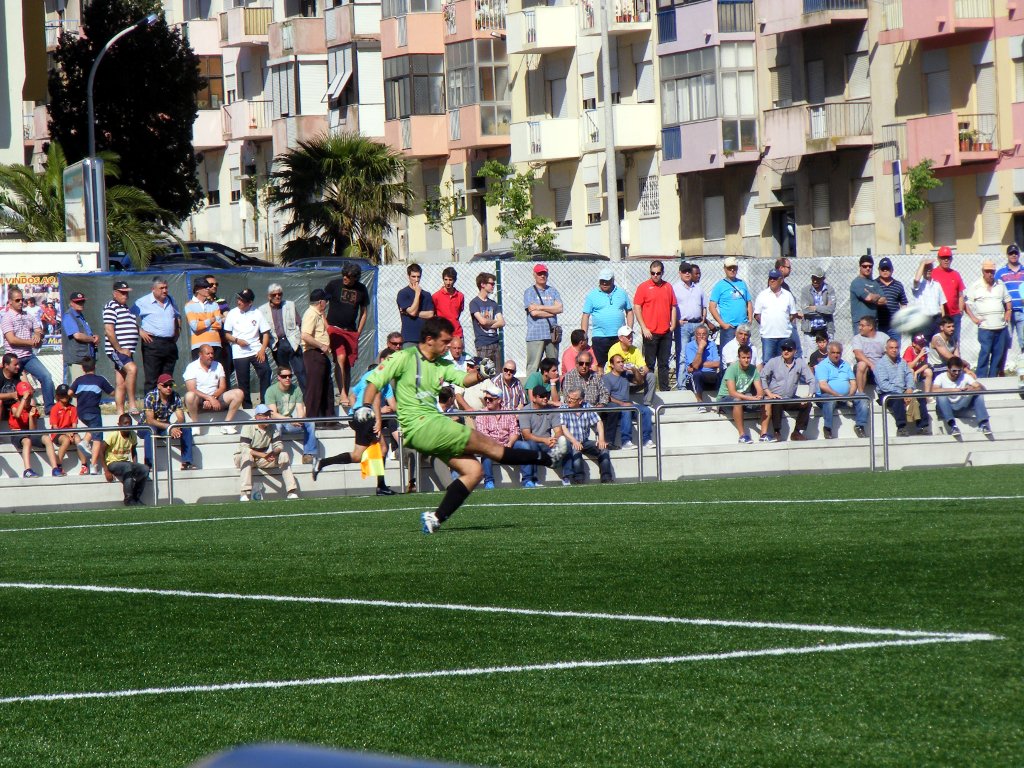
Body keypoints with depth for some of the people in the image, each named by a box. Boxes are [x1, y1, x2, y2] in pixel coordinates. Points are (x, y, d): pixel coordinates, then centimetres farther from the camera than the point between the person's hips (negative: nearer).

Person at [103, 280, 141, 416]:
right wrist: (120, 349, -17)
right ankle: (132, 404, -27)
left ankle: (120, 411, 8)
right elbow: (108, 331, -17)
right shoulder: (111, 307, -8)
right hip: (117, 350, -9)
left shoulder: (125, 307, 20)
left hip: (126, 351, 9)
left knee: (121, 383, 8)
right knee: (132, 369, -27)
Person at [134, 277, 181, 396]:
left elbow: (178, 317, 31)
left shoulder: (170, 301, 15)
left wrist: (178, 330, 16)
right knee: (152, 380, -8)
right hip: (153, 343, -6)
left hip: (170, 344, 6)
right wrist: (140, 331, -10)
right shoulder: (143, 302, -4)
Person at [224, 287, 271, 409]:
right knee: (243, 381, 1)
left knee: (265, 372, -13)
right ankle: (247, 407, 11)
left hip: (256, 351, 0)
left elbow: (265, 332, 3)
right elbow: (227, 334, 5)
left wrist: (262, 350, -8)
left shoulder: (256, 313, 2)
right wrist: (237, 340, -14)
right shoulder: (232, 314, 2)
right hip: (239, 353, 0)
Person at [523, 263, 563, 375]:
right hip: (536, 335, -4)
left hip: (552, 334, 4)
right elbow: (533, 312, -10)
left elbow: (559, 308, 1)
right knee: (533, 366, -9)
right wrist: (551, 311, -2)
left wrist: (540, 307, -6)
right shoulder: (529, 292, 3)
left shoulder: (553, 291, 16)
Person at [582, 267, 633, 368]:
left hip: (619, 337, 2)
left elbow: (629, 311, 13)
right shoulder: (592, 295, 3)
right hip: (600, 337, -1)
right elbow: (585, 316, 2)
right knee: (599, 366, -1)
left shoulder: (622, 293, 10)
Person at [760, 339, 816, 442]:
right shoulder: (773, 362, 0)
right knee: (776, 403, -36)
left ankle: (797, 432, -10)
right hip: (775, 397, -3)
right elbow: (762, 377, -3)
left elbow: (811, 380, 4)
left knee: (807, 405, -19)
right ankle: (777, 432, -24)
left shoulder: (800, 363, 5)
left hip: (791, 399, 3)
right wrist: (769, 393, -15)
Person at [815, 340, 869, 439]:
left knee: (862, 399, -19)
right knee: (830, 400, -39)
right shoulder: (822, 366, 3)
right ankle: (828, 429, -33)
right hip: (827, 395, -5)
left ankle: (860, 426, -15)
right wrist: (838, 395, -20)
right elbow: (823, 386, -11)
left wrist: (850, 395, -6)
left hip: (846, 396, 5)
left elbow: (853, 383, 16)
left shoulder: (845, 365, 22)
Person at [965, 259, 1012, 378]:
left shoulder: (1000, 285, 14)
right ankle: (980, 379, -7)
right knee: (984, 353, -10)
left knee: (999, 354, 5)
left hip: (1001, 327, 5)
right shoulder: (976, 286, 1)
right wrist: (973, 318, -6)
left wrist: (1008, 312, 9)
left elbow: (1008, 300, 24)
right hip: (985, 327, -4)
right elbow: (966, 303, 1)